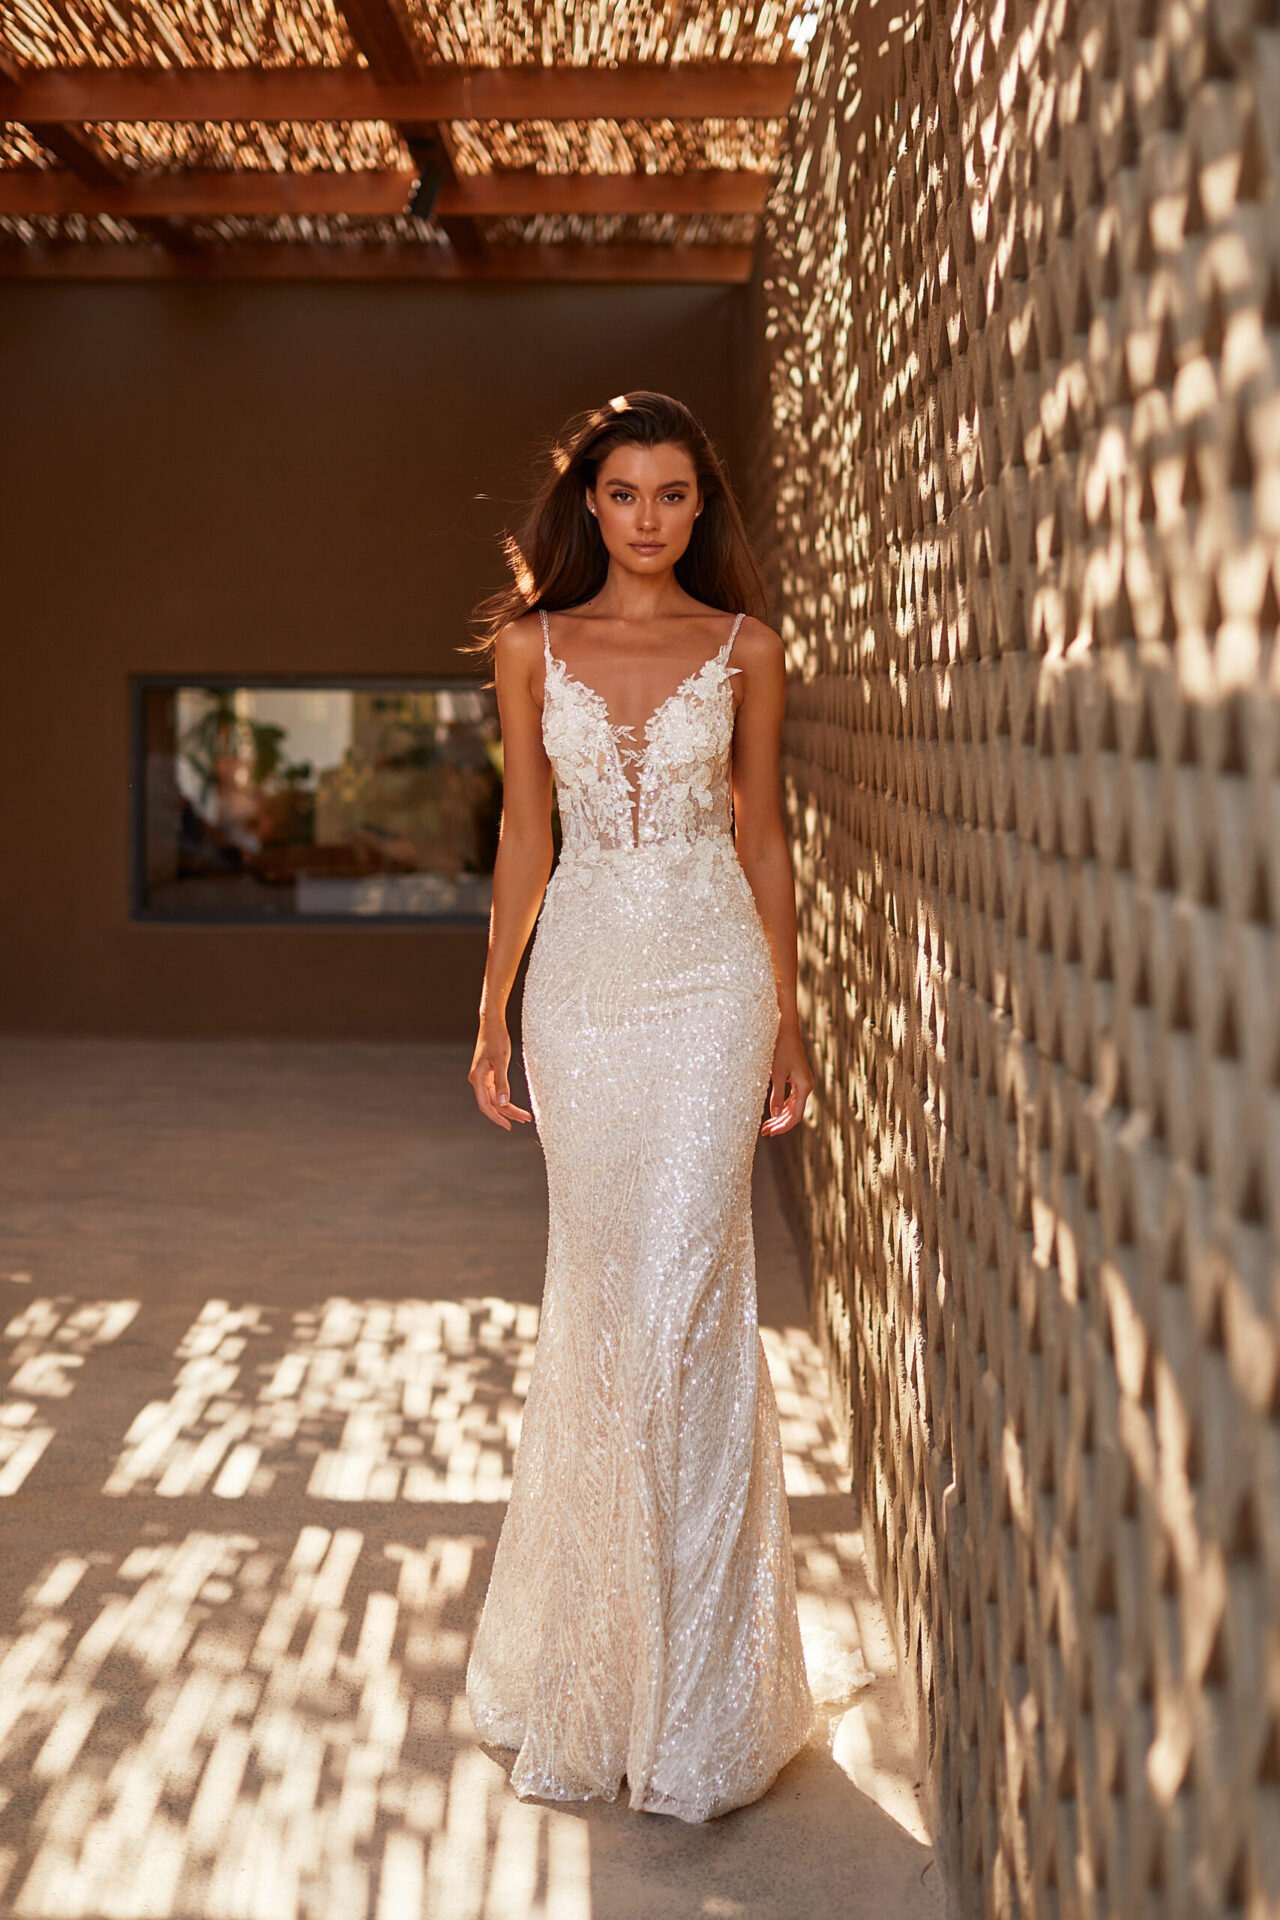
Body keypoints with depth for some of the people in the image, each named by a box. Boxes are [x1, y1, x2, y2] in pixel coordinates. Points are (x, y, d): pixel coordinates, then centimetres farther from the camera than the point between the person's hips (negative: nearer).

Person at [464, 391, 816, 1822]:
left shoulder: (744, 649, 5)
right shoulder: (532, 646, 8)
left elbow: (762, 835, 8)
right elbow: (524, 829, 10)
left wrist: (787, 1016, 7)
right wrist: (493, 1009, 8)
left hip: (710, 978, -2)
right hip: (583, 978, 2)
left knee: (681, 1299, -6)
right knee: (598, 1295, 8)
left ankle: (692, 1698, 7)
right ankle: (590, 1663, 28)